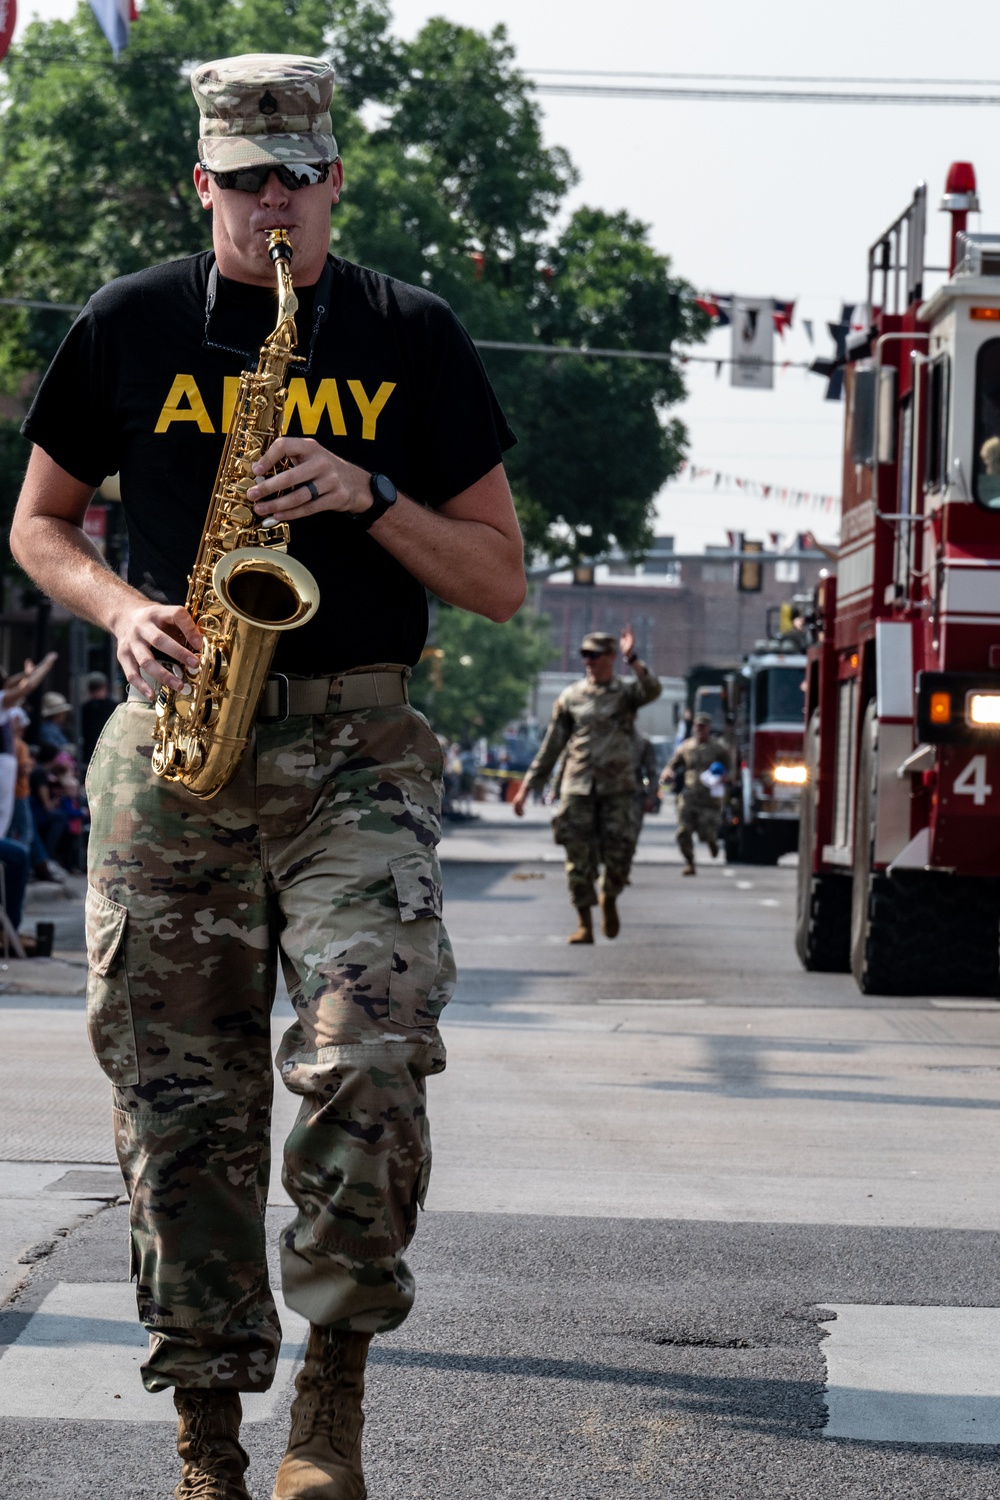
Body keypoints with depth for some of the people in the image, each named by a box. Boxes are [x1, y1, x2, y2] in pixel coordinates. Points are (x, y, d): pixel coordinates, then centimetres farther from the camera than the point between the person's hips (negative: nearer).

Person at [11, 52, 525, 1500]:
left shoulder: (411, 338, 7)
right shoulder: (130, 326, 8)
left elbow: (501, 581, 7)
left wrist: (368, 496, -10)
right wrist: (123, 608, -3)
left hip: (356, 746, -1)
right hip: (171, 744, 1)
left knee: (367, 1056, -20)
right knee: (180, 1094, 0)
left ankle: (335, 1379, -2)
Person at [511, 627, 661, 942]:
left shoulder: (626, 692, 5)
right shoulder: (571, 697, 10)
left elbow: (652, 691, -19)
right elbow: (551, 745, 12)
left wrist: (632, 659, -24)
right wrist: (527, 787, 10)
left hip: (617, 788, -1)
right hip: (578, 786, 1)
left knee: (618, 853, -9)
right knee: (579, 857, -2)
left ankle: (609, 900, 20)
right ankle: (584, 922, 7)